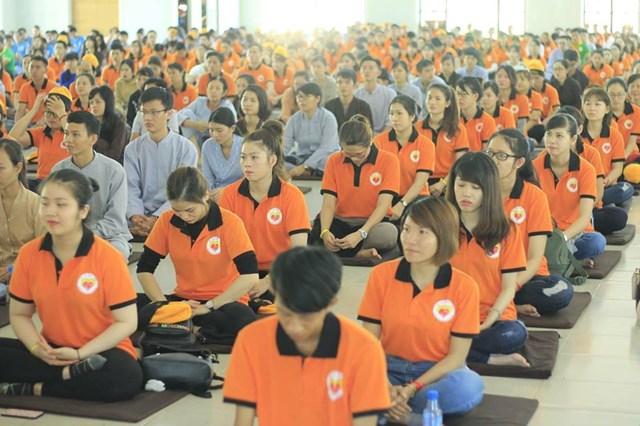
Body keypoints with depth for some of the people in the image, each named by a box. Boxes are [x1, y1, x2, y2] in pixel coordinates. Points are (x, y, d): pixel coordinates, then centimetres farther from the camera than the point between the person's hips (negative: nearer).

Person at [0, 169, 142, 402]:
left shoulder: (108, 257, -14)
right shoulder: (28, 254, -3)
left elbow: (126, 322, -12)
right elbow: (19, 314, 6)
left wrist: (80, 353, -20)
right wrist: (37, 348, -14)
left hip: (99, 352, -4)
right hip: (52, 351, 4)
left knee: (126, 378, -36)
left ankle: (34, 388, -20)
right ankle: (70, 373, -20)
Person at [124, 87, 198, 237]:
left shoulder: (186, 148, 0)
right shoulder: (132, 149, 9)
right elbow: (131, 188, 1)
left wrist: (156, 219, -20)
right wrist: (135, 215, -21)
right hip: (142, 216, 2)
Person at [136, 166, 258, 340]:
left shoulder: (229, 223, -13)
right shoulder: (167, 221, -3)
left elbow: (250, 276, -19)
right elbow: (144, 269, 0)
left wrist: (209, 306, -21)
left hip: (222, 302, -3)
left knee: (244, 322, -39)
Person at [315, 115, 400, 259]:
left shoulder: (388, 160, -7)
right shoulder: (334, 160, 1)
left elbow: (383, 205, -15)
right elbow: (328, 204, -5)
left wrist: (360, 234, -31)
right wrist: (325, 232, -27)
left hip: (372, 223, -1)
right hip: (340, 222, 1)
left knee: (389, 233, -38)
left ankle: (337, 248, -22)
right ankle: (359, 253, -24)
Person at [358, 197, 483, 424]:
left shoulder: (464, 286, -9)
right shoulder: (381, 275, -4)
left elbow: (456, 355, -8)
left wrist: (411, 389, -20)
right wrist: (385, 386, -21)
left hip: (435, 374, 0)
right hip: (390, 370, 1)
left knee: (469, 387, -35)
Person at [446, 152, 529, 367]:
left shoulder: (507, 231, 3)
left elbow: (508, 288, 0)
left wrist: (487, 322, -15)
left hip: (493, 318, -1)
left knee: (515, 334, -36)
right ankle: (492, 359, -21)